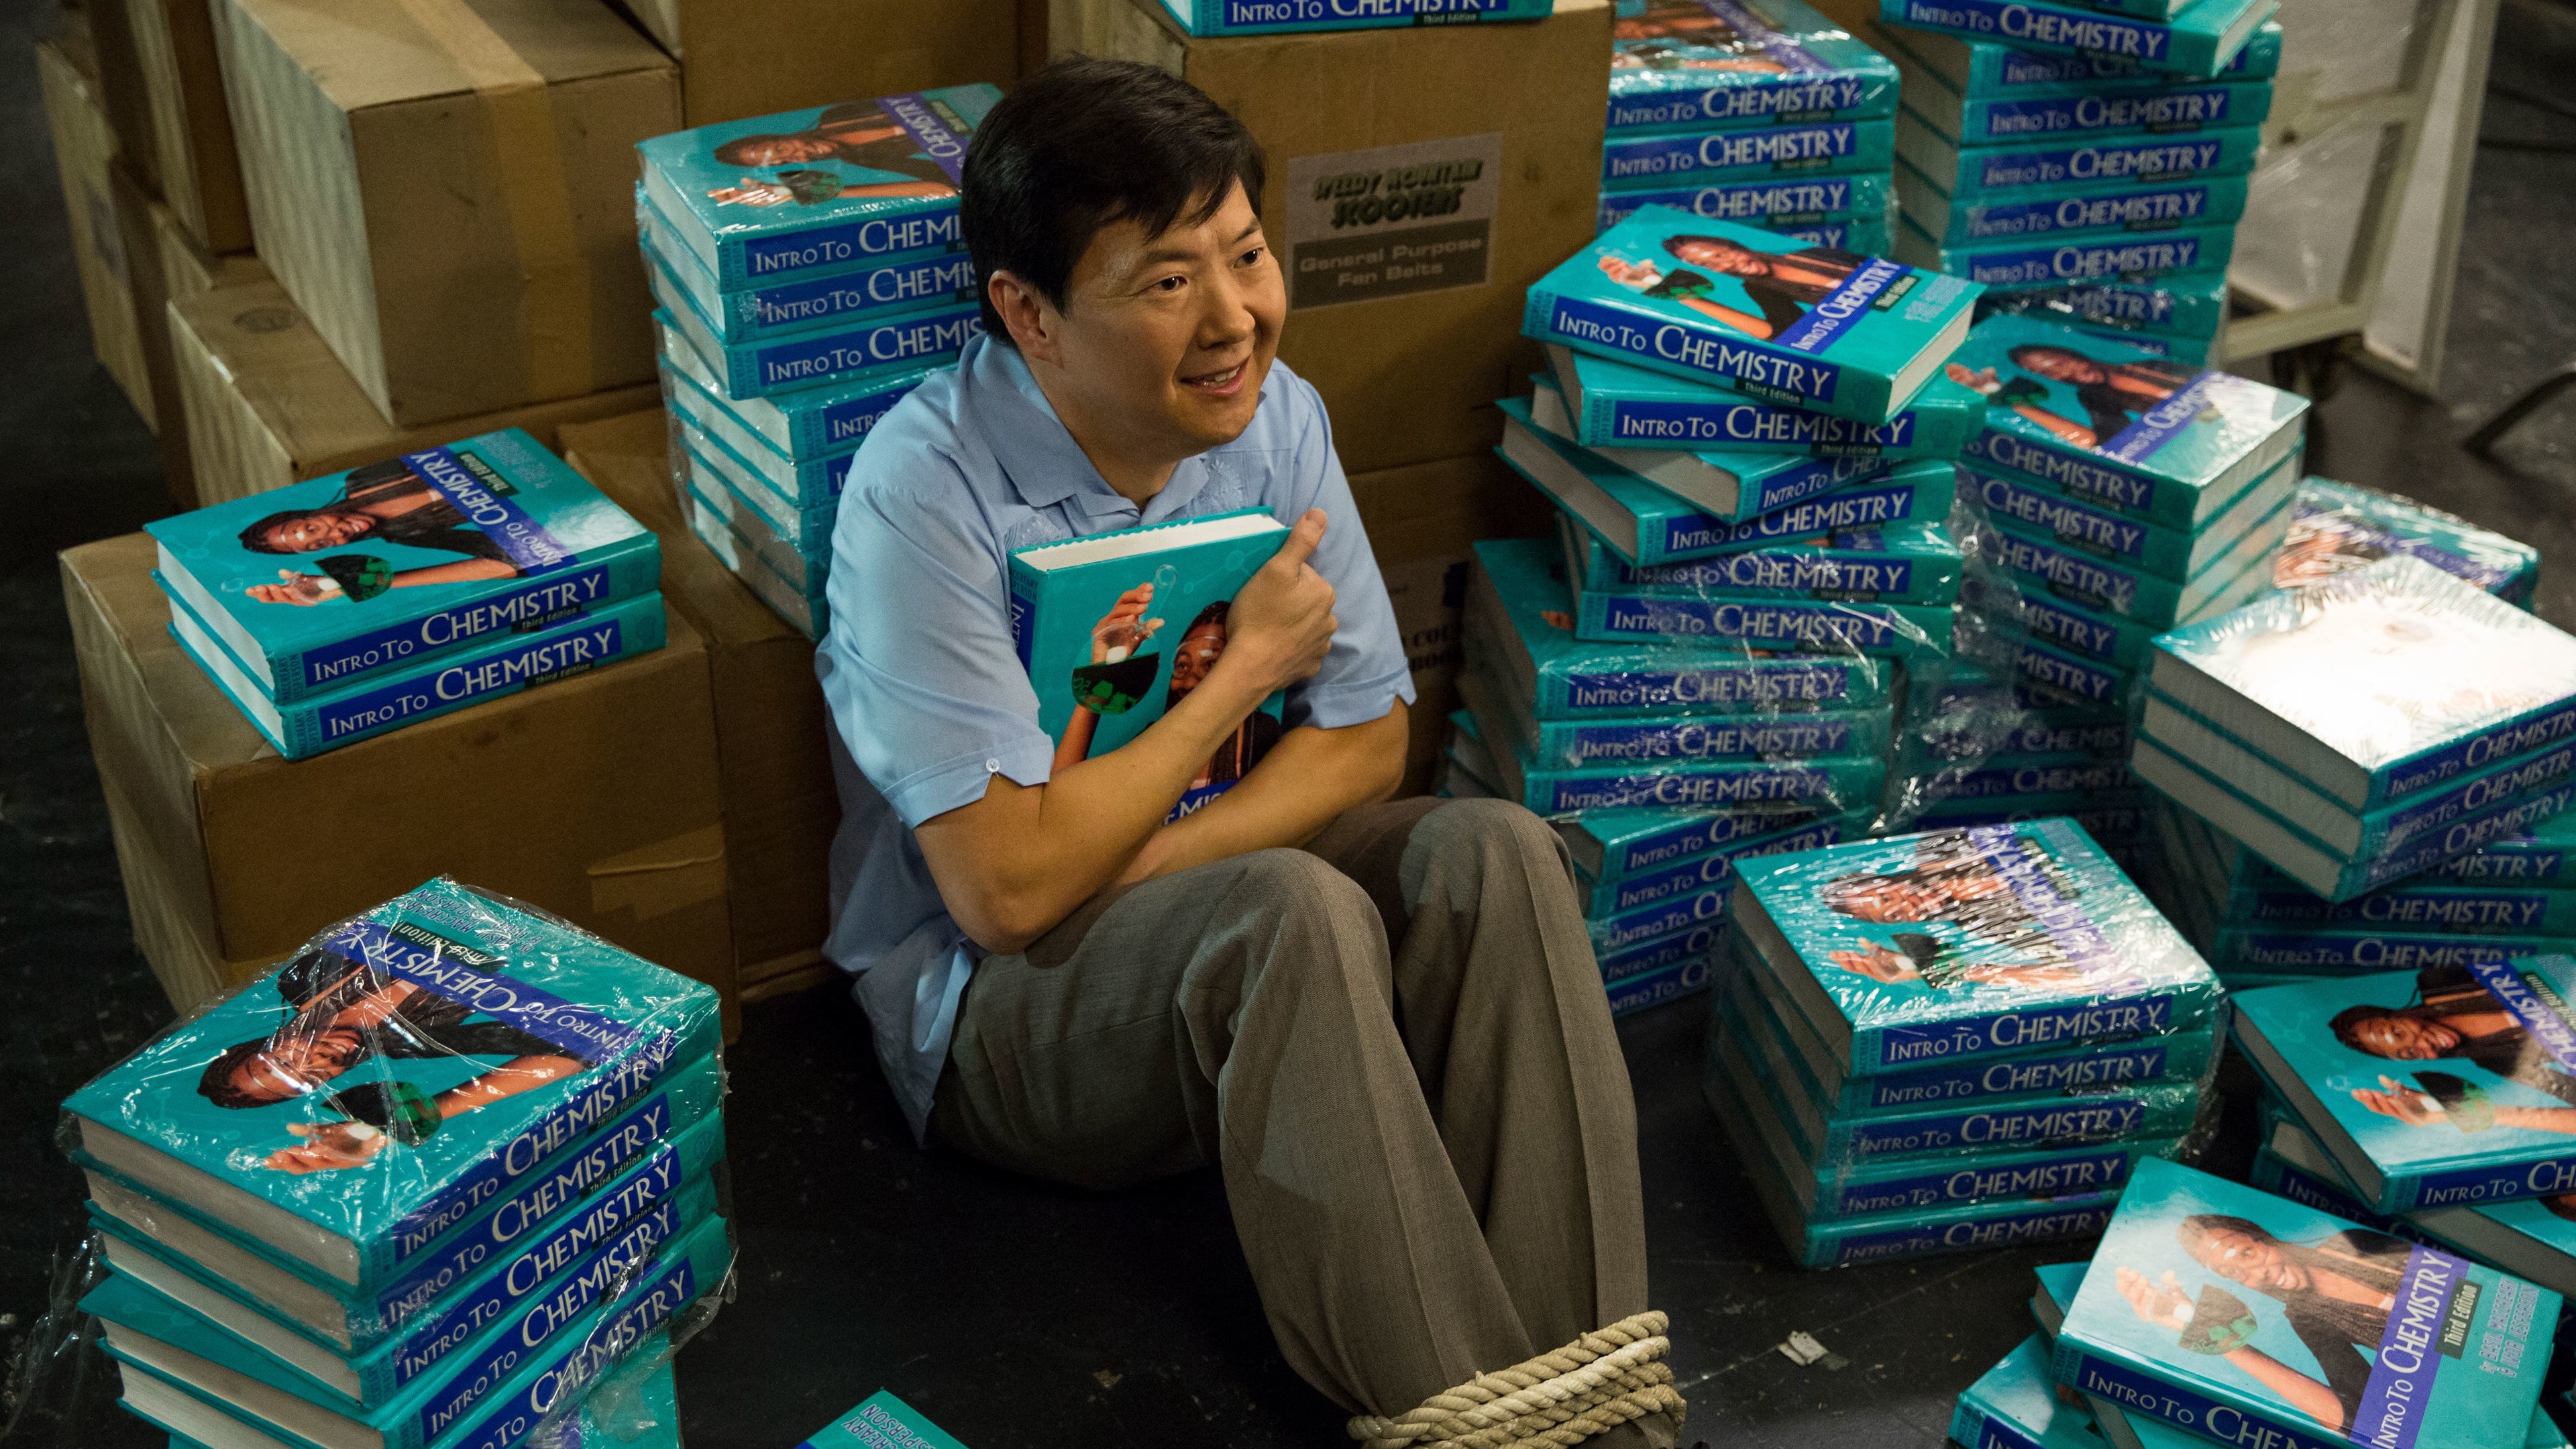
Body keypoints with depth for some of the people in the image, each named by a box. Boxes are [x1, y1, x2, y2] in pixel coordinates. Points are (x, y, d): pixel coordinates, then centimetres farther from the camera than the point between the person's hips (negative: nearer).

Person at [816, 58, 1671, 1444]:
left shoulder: (1274, 416, -4)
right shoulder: (925, 496, -22)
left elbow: (1367, 740, 1)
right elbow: (1006, 887, -24)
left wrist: (1154, 856, -17)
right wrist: (1250, 664, -16)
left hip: (1212, 893, 6)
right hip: (995, 999, -5)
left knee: (1492, 852, -23)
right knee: (1295, 912, -34)